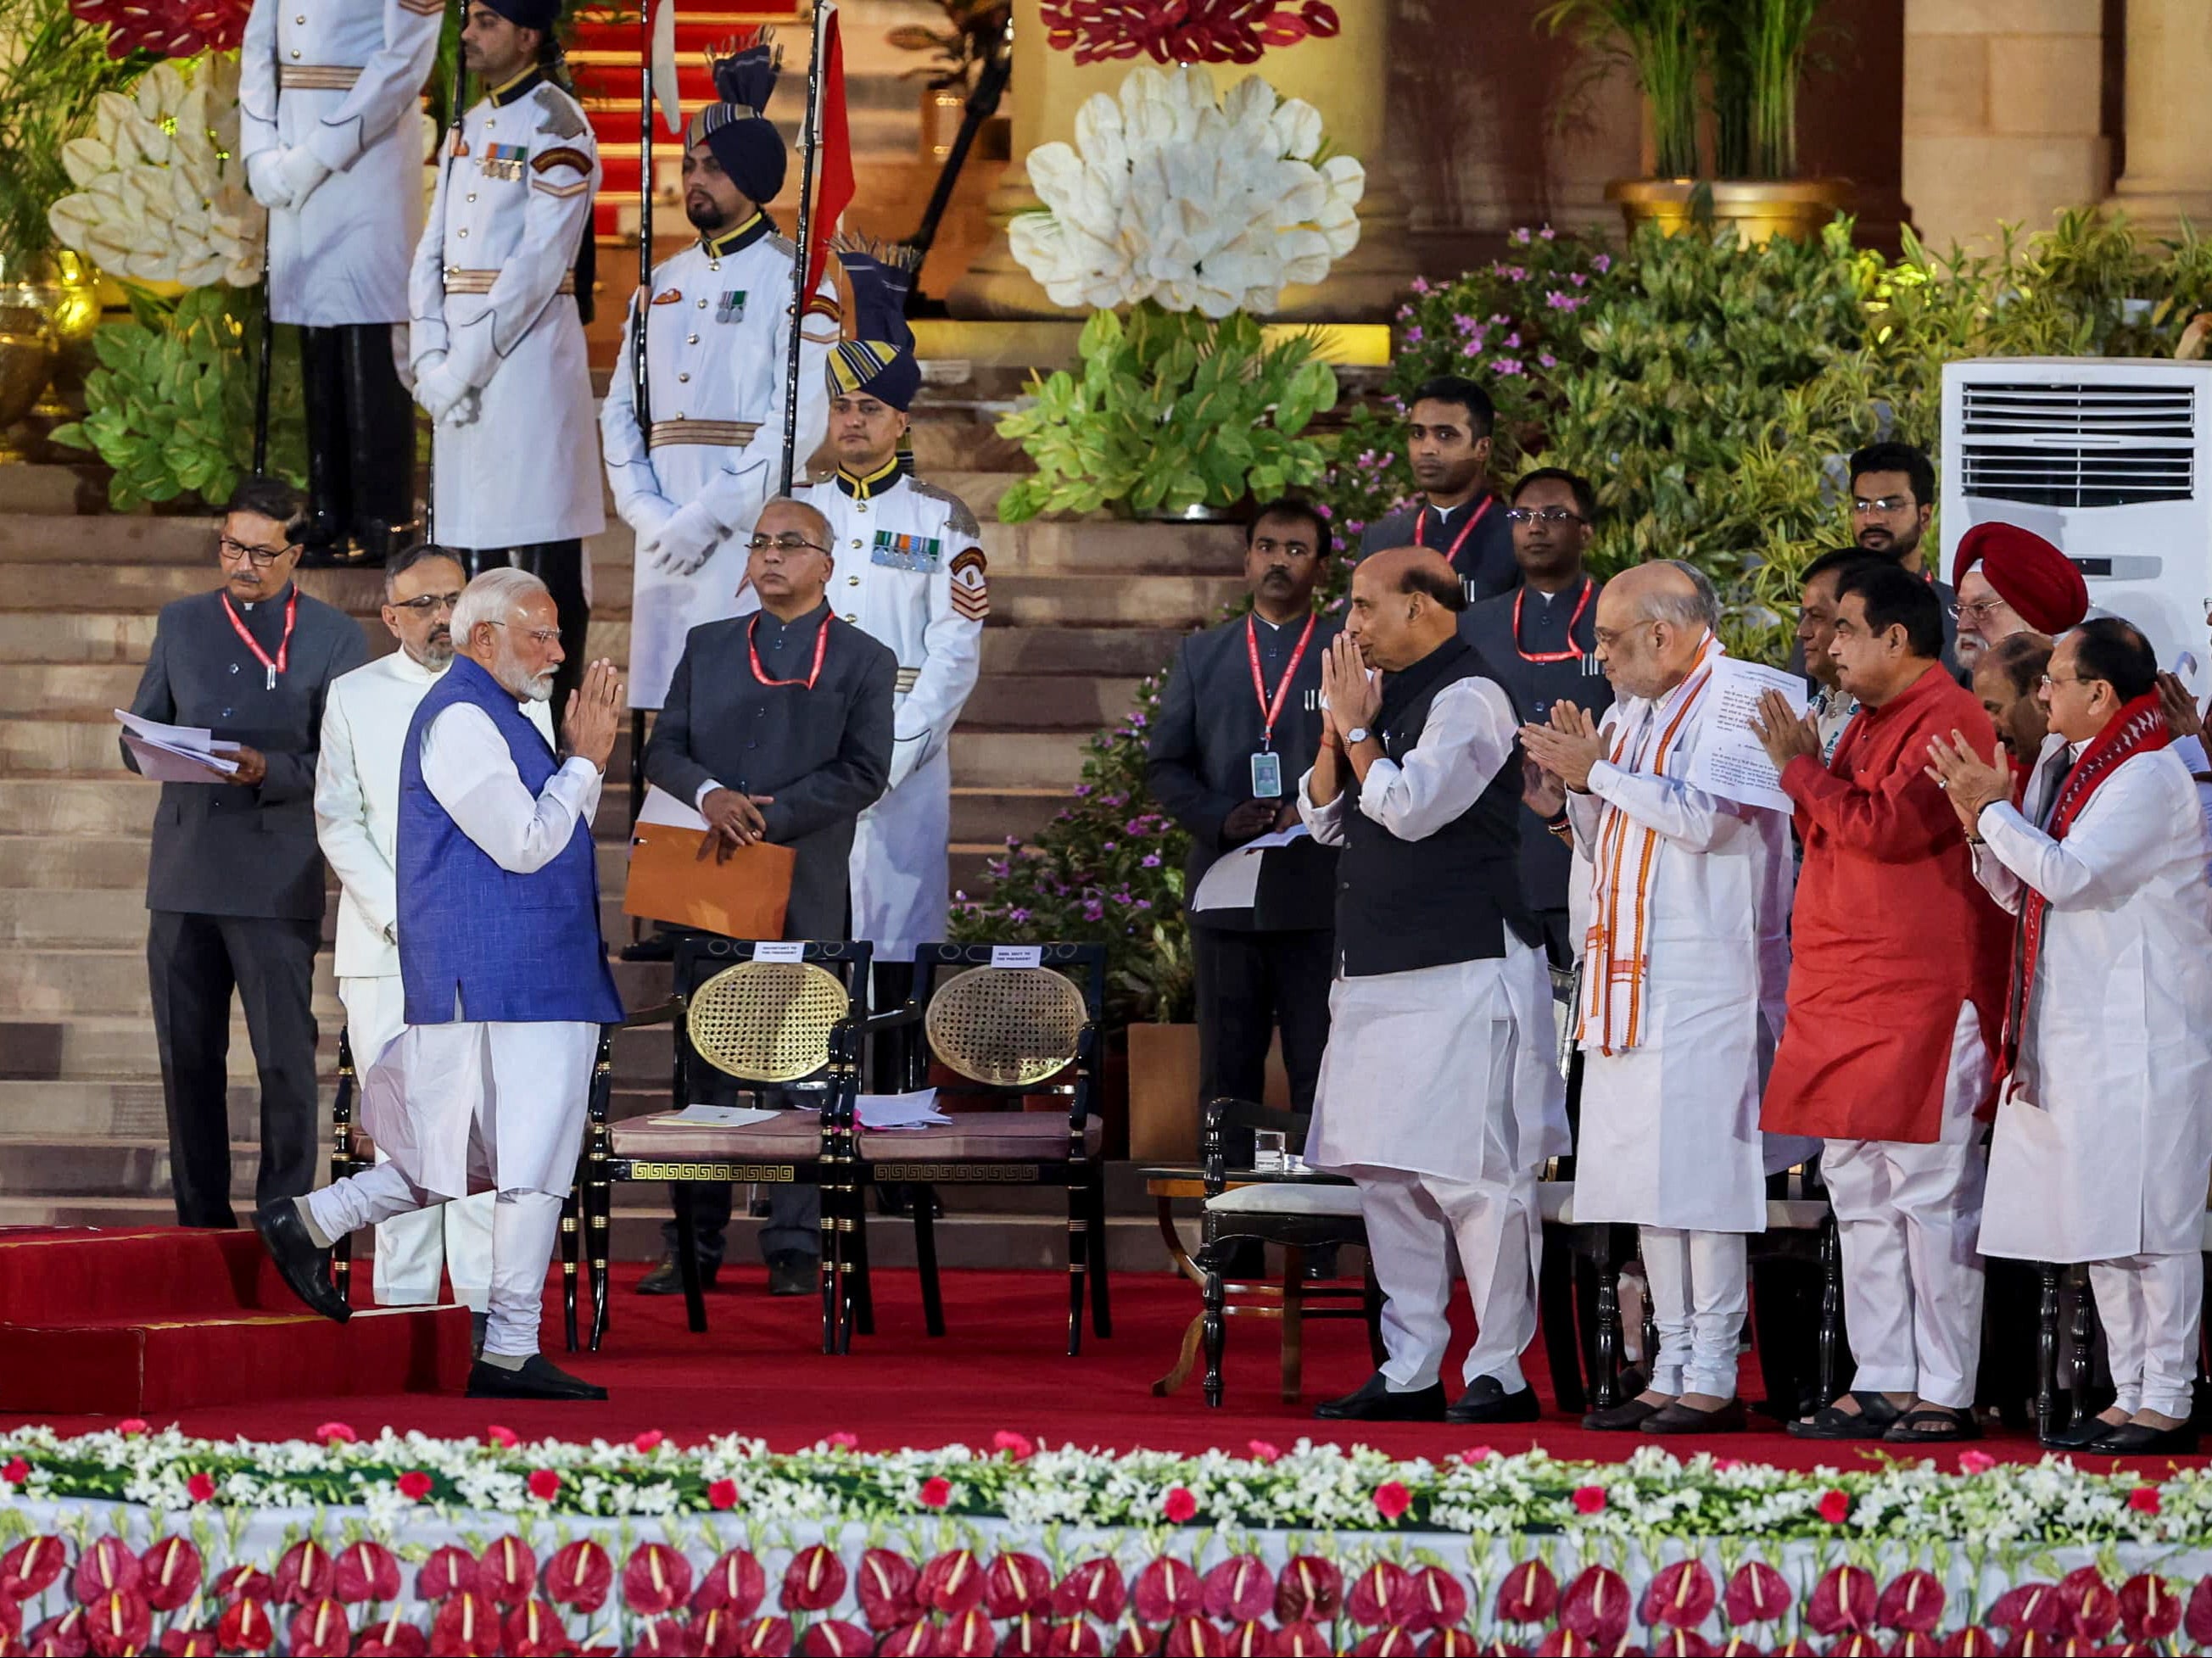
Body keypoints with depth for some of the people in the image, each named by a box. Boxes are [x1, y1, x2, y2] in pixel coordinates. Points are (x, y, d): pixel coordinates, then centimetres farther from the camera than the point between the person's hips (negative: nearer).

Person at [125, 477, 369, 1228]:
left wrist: (267, 770, -20)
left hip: (277, 879, -4)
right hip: (183, 875, 4)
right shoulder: (181, 623, 14)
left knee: (285, 1059, -5)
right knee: (187, 1055, 7)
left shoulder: (334, 638, 3)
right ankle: (201, 1217, 14)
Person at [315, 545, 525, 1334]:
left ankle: (485, 1298, -8)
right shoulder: (355, 697, 11)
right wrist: (397, 915, -7)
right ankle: (404, 1298, 2)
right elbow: (338, 822, 6)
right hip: (387, 945, 1)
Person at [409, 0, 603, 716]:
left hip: (529, 357, -8)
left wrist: (464, 368, -15)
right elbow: (431, 254, 13)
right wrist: (432, 363, -2)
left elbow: (538, 265, -16)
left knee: (547, 565, -5)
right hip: (459, 368, 8)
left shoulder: (556, 128, -9)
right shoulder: (468, 128, 16)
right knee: (470, 553, 11)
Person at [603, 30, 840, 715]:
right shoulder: (662, 285, 18)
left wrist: (708, 518, -14)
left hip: (750, 536, -6)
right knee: (662, 705, 4)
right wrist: (646, 511, -2)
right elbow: (621, 409, 14)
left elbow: (800, 422, -10)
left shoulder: (791, 280, -1)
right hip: (664, 542, 6)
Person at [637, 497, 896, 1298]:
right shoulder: (707, 647, 15)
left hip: (806, 892, -3)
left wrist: (768, 816, -14)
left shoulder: (863, 661, 5)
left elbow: (862, 772, -5)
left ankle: (795, 1248, 3)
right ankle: (694, 1246, 7)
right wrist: (710, 795, -12)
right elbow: (664, 749, 10)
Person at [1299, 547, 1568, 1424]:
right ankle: (1411, 1371, 14)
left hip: (1463, 975, -9)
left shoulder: (1468, 699, -10)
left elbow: (1408, 807, -18)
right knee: (1385, 1176, 9)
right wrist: (1338, 729, 2)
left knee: (1470, 1176, -9)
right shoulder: (1389, 695, 17)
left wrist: (1357, 726, -6)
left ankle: (1501, 1371, -4)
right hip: (1380, 973, 10)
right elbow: (1324, 817, 17)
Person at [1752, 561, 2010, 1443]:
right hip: (1849, 1001, 10)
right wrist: (1805, 774, 11)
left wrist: (1802, 773, -9)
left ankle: (1946, 1393, -6)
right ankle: (1883, 1382, 13)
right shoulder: (1870, 724, 20)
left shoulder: (1949, 718, -10)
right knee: (1861, 1194, 10)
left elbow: (1890, 826, -21)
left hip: (1920, 999, -10)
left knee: (1928, 1195, -8)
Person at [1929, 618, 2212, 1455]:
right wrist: (1980, 828, 1)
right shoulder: (2061, 763, 14)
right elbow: (2022, 891, 17)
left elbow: (2068, 873, -21)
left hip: (2143, 1032, -9)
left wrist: (1995, 809, -11)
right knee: (2103, 1227, 10)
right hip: (2075, 1032, 9)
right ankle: (2130, 1396, 16)